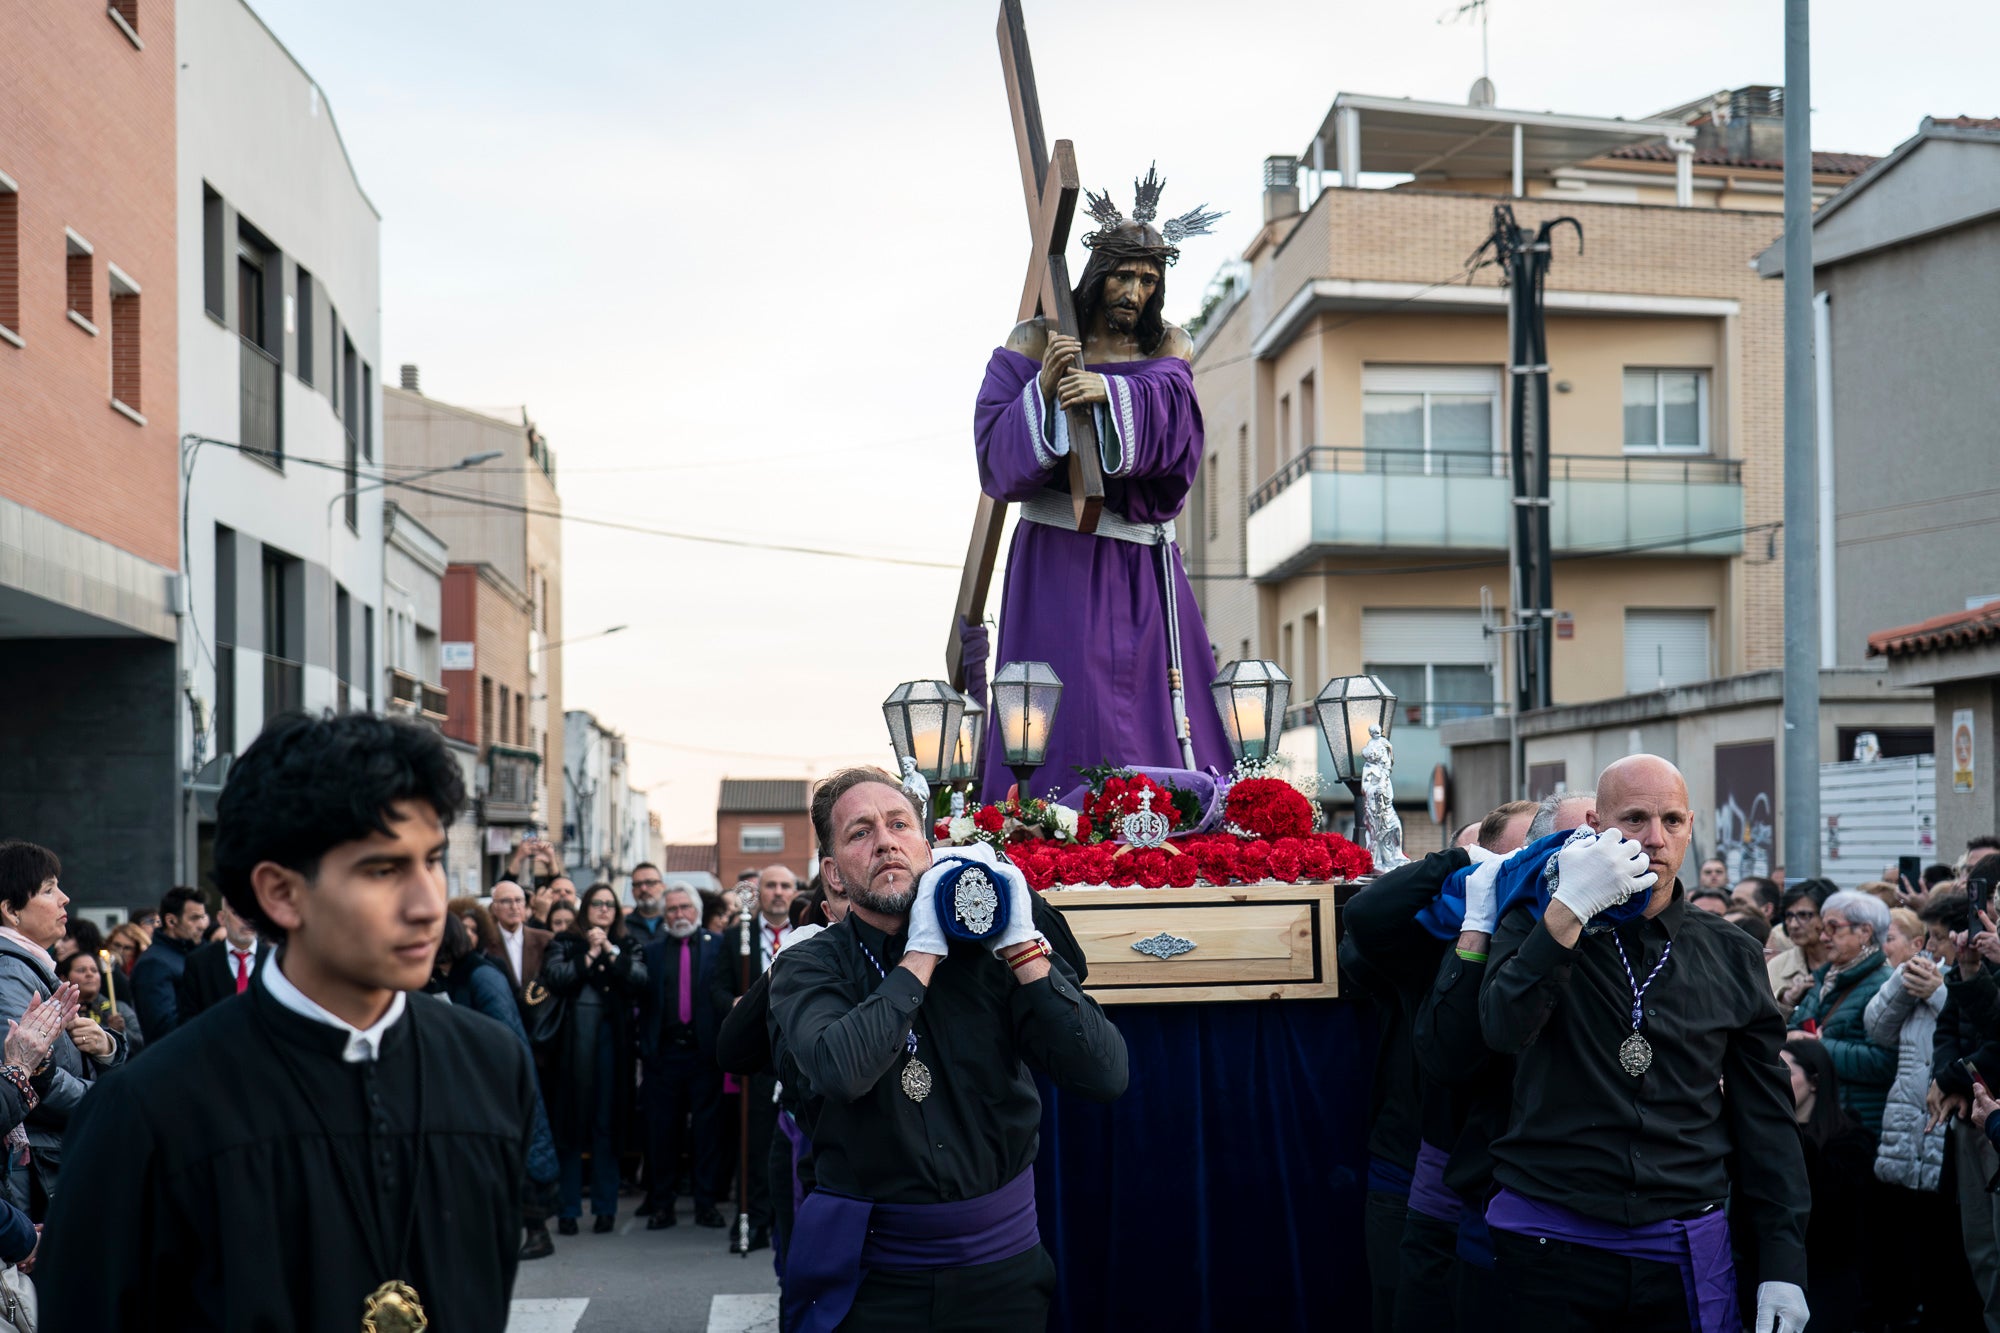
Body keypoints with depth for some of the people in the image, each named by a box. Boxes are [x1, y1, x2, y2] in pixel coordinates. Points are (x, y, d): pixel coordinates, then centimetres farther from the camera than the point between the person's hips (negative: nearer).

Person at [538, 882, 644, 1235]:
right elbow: (553, 979, -8)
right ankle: (568, 1208, 6)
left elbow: (639, 978, -4)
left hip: (611, 1040, 2)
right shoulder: (564, 943, 7)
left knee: (607, 1124, 4)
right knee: (569, 1124, 0)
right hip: (573, 1041, -2)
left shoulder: (626, 946, 13)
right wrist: (589, 956, -8)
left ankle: (605, 1206, 11)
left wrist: (610, 952, -10)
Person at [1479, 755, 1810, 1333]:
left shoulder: (1731, 955, 6)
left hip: (1684, 1259, 2)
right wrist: (1571, 909, -25)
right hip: (1549, 1245, -2)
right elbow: (1505, 1029, -19)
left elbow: (1766, 1119, 8)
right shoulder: (1537, 923, 1)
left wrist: (1783, 1264, 4)